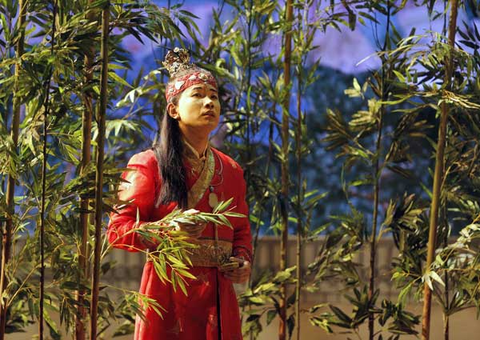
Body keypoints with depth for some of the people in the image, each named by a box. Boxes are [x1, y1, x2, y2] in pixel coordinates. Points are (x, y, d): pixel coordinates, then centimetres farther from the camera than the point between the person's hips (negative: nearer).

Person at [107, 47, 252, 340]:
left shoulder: (230, 170, 15)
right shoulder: (149, 164, -2)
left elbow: (241, 229, 23)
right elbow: (117, 230, -6)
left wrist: (243, 260, 2)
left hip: (218, 296, 5)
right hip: (169, 292, -5)